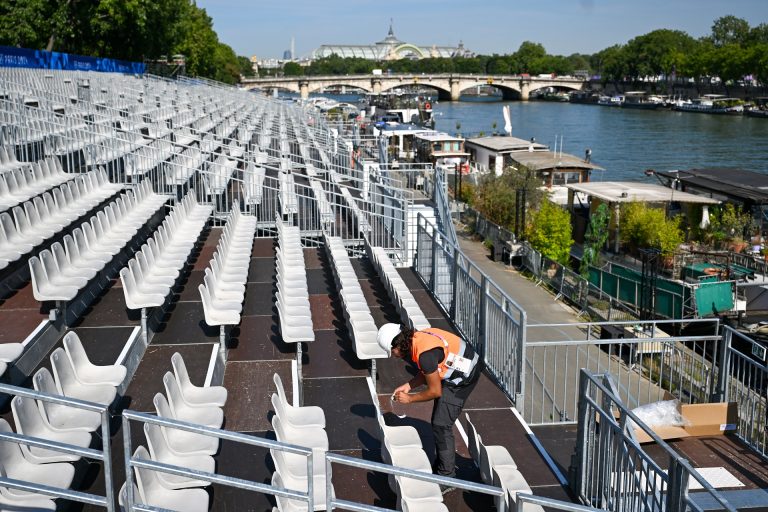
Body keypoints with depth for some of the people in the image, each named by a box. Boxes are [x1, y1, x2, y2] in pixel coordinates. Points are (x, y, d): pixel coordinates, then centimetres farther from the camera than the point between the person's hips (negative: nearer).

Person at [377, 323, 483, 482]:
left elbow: (435, 391, -19)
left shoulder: (425, 354, -30)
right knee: (438, 422, 16)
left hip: (463, 376, -10)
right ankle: (441, 466, 30)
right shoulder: (416, 339, -2)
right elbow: (427, 372, 14)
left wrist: (409, 398, -8)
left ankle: (447, 477, 1)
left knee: (441, 425, -8)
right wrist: (408, 386, 4)